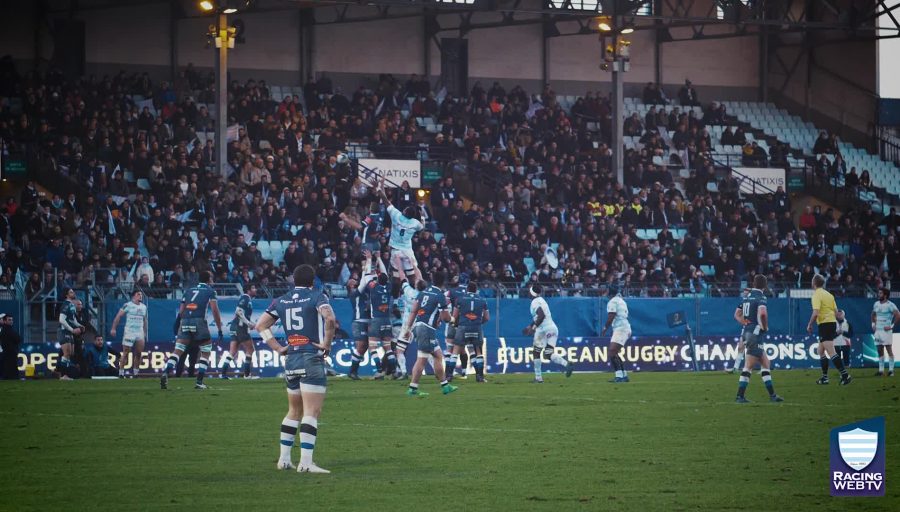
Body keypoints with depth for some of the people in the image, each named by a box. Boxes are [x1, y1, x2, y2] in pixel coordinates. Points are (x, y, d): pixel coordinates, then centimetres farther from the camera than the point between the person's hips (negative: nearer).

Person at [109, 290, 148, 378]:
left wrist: (145, 332, 20)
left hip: (140, 332, 5)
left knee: (139, 354, 3)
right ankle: (121, 373, -1)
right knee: (125, 353, -5)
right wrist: (113, 328, -14)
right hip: (129, 332, -5)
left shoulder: (144, 307, 13)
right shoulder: (128, 305, -6)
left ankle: (135, 373, 13)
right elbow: (118, 316, -7)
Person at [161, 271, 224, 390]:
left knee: (178, 350, 0)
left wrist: (177, 325, 22)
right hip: (199, 321, -3)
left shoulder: (188, 290, 23)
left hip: (185, 322, 3)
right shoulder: (210, 291, 12)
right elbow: (215, 311, 2)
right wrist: (220, 329, 4)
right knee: (206, 352, 10)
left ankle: (165, 373, -23)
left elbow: (181, 311, 18)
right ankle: (199, 382, 1)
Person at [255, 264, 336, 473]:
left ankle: (284, 459, 21)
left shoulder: (281, 301, 11)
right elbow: (329, 318, -22)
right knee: (312, 411, -9)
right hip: (312, 359, -6)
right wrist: (327, 343, -10)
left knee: (294, 411, 20)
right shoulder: (317, 296, -4)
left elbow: (260, 325, 10)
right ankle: (306, 462, -18)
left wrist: (278, 348, 10)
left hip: (291, 360, 6)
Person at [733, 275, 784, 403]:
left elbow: (737, 314, 19)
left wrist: (746, 323, 9)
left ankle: (772, 394, 14)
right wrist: (765, 326, -14)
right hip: (756, 333, -9)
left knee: (765, 364, 13)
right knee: (749, 366, -6)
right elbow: (762, 313, -30)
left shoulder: (747, 296, 13)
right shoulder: (760, 297, -12)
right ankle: (740, 396, -7)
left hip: (746, 332, 9)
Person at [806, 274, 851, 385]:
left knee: (831, 352, -14)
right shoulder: (829, 294, 15)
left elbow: (816, 313, -21)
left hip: (824, 324, -9)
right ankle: (824, 377, 20)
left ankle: (845, 375, -24)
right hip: (832, 322, 9)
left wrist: (809, 325, -9)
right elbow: (836, 310, 16)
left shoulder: (817, 295, -11)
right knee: (821, 351, 19)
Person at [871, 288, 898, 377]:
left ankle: (891, 370, -3)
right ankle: (881, 370, 12)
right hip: (878, 330, 7)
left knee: (889, 349, -5)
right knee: (880, 351, 8)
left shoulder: (890, 305, -10)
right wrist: (873, 324, 16)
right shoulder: (876, 304, 11)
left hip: (886, 330, -7)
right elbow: (873, 315, 29)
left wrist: (892, 325, -15)